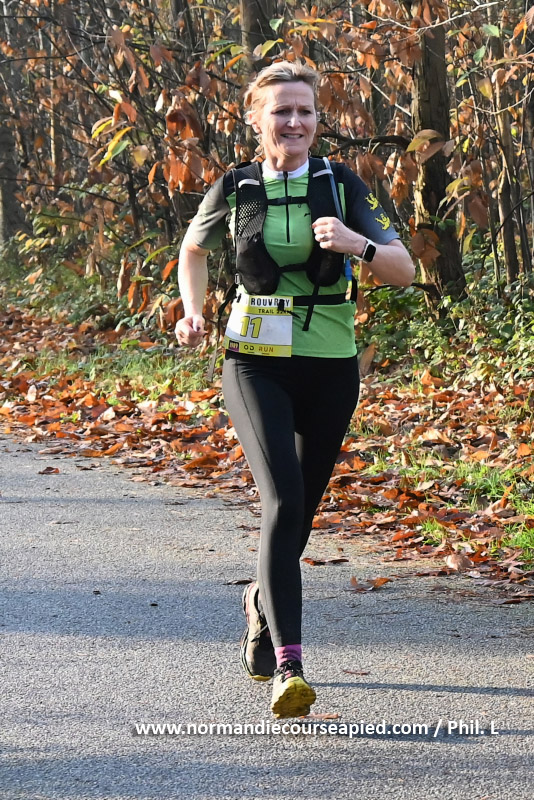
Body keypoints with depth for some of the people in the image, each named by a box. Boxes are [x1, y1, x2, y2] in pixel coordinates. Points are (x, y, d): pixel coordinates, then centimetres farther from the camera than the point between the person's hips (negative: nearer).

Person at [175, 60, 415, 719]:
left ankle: (262, 604, 45)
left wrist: (358, 244, -23)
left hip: (329, 368, 2)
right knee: (283, 498, -21)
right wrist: (193, 314, 7)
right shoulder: (235, 190, 2)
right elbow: (193, 250, 22)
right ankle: (287, 666, -28)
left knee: (300, 510, 13)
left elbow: (403, 272, -4)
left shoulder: (341, 184, 0)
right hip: (256, 364, -2)